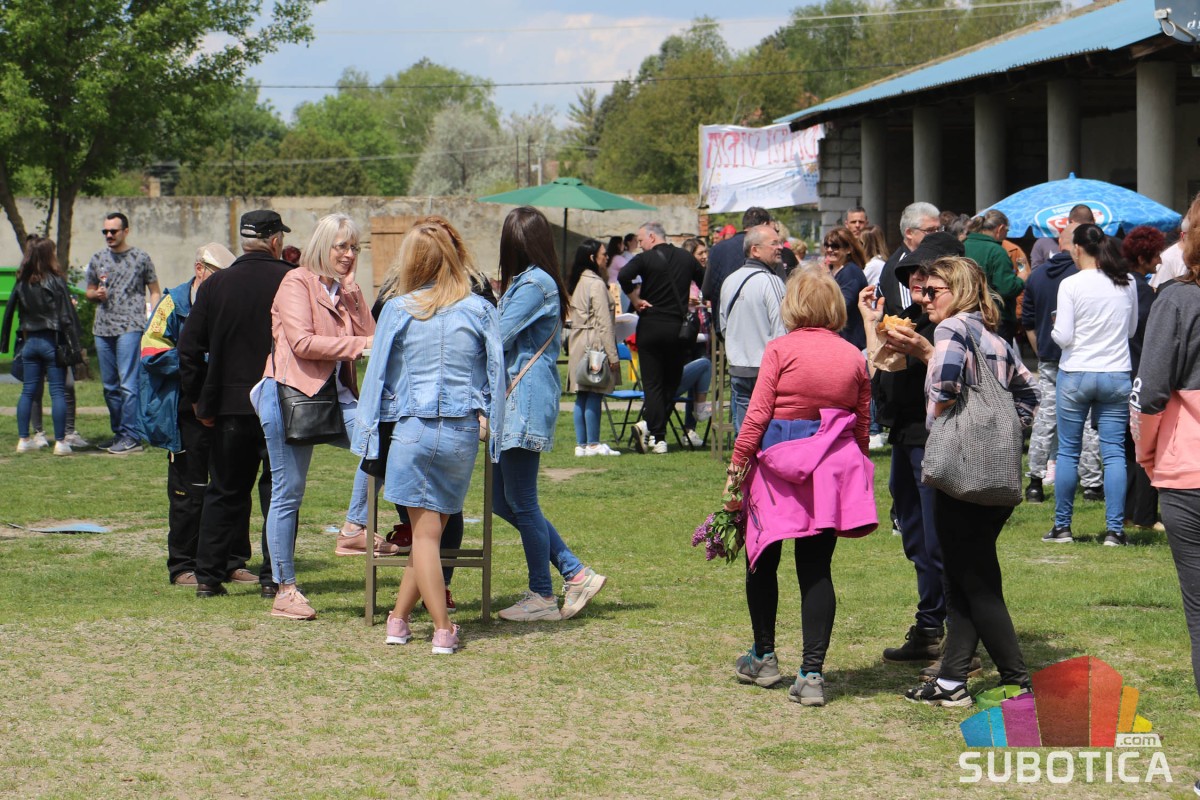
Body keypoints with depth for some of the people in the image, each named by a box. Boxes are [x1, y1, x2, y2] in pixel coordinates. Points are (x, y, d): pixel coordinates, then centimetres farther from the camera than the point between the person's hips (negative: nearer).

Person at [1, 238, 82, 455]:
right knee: (58, 391, -1)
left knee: (28, 391, 10)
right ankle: (60, 442, -2)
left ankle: (23, 439, 10)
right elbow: (67, 316, -12)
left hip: (31, 342, 5)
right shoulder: (55, 281, -10)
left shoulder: (22, 284, 5)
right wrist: (75, 346, -11)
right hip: (53, 341, -5)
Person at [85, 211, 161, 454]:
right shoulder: (98, 259, 14)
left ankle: (131, 437, -10)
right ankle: (119, 434, 18)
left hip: (130, 327, -5)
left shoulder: (141, 258, 2)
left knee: (128, 384, -11)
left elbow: (155, 292, 5)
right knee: (110, 386, 9)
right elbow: (89, 292, 23)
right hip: (103, 329, 5)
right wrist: (96, 294, -1)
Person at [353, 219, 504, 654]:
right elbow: (495, 373, 4)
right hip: (463, 429, 1)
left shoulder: (398, 310, -2)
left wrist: (368, 432, 12)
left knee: (424, 532, 3)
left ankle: (443, 629, -2)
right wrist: (490, 423, 14)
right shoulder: (480, 310, 1)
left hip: (412, 427, -1)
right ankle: (399, 617, 17)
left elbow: (378, 372, 4)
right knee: (434, 528, 12)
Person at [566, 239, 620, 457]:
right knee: (594, 395, -4)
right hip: (594, 344, -9)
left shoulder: (575, 282, 13)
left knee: (582, 396, 9)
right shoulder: (596, 284, -13)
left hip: (578, 342, 9)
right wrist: (613, 355, -13)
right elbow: (604, 322, -15)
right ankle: (593, 444, -1)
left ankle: (581, 444, 11)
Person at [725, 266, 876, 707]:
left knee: (763, 561, 15)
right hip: (833, 467, 3)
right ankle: (811, 673, -3)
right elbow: (862, 426, 9)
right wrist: (853, 468, 21)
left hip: (778, 460, -3)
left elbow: (757, 415, -8)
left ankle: (763, 658, 26)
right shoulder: (853, 357, 5)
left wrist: (736, 468, -2)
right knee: (816, 570, 5)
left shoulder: (781, 349, -6)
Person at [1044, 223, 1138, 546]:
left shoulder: (1071, 285, -10)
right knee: (1114, 453, 3)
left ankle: (1062, 526, 13)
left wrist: (1054, 328, 9)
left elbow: (1063, 336, -11)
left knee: (1068, 451, 8)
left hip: (1075, 375, -3)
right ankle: (1114, 529, -1)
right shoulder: (1127, 283, 2)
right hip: (1117, 376, 3)